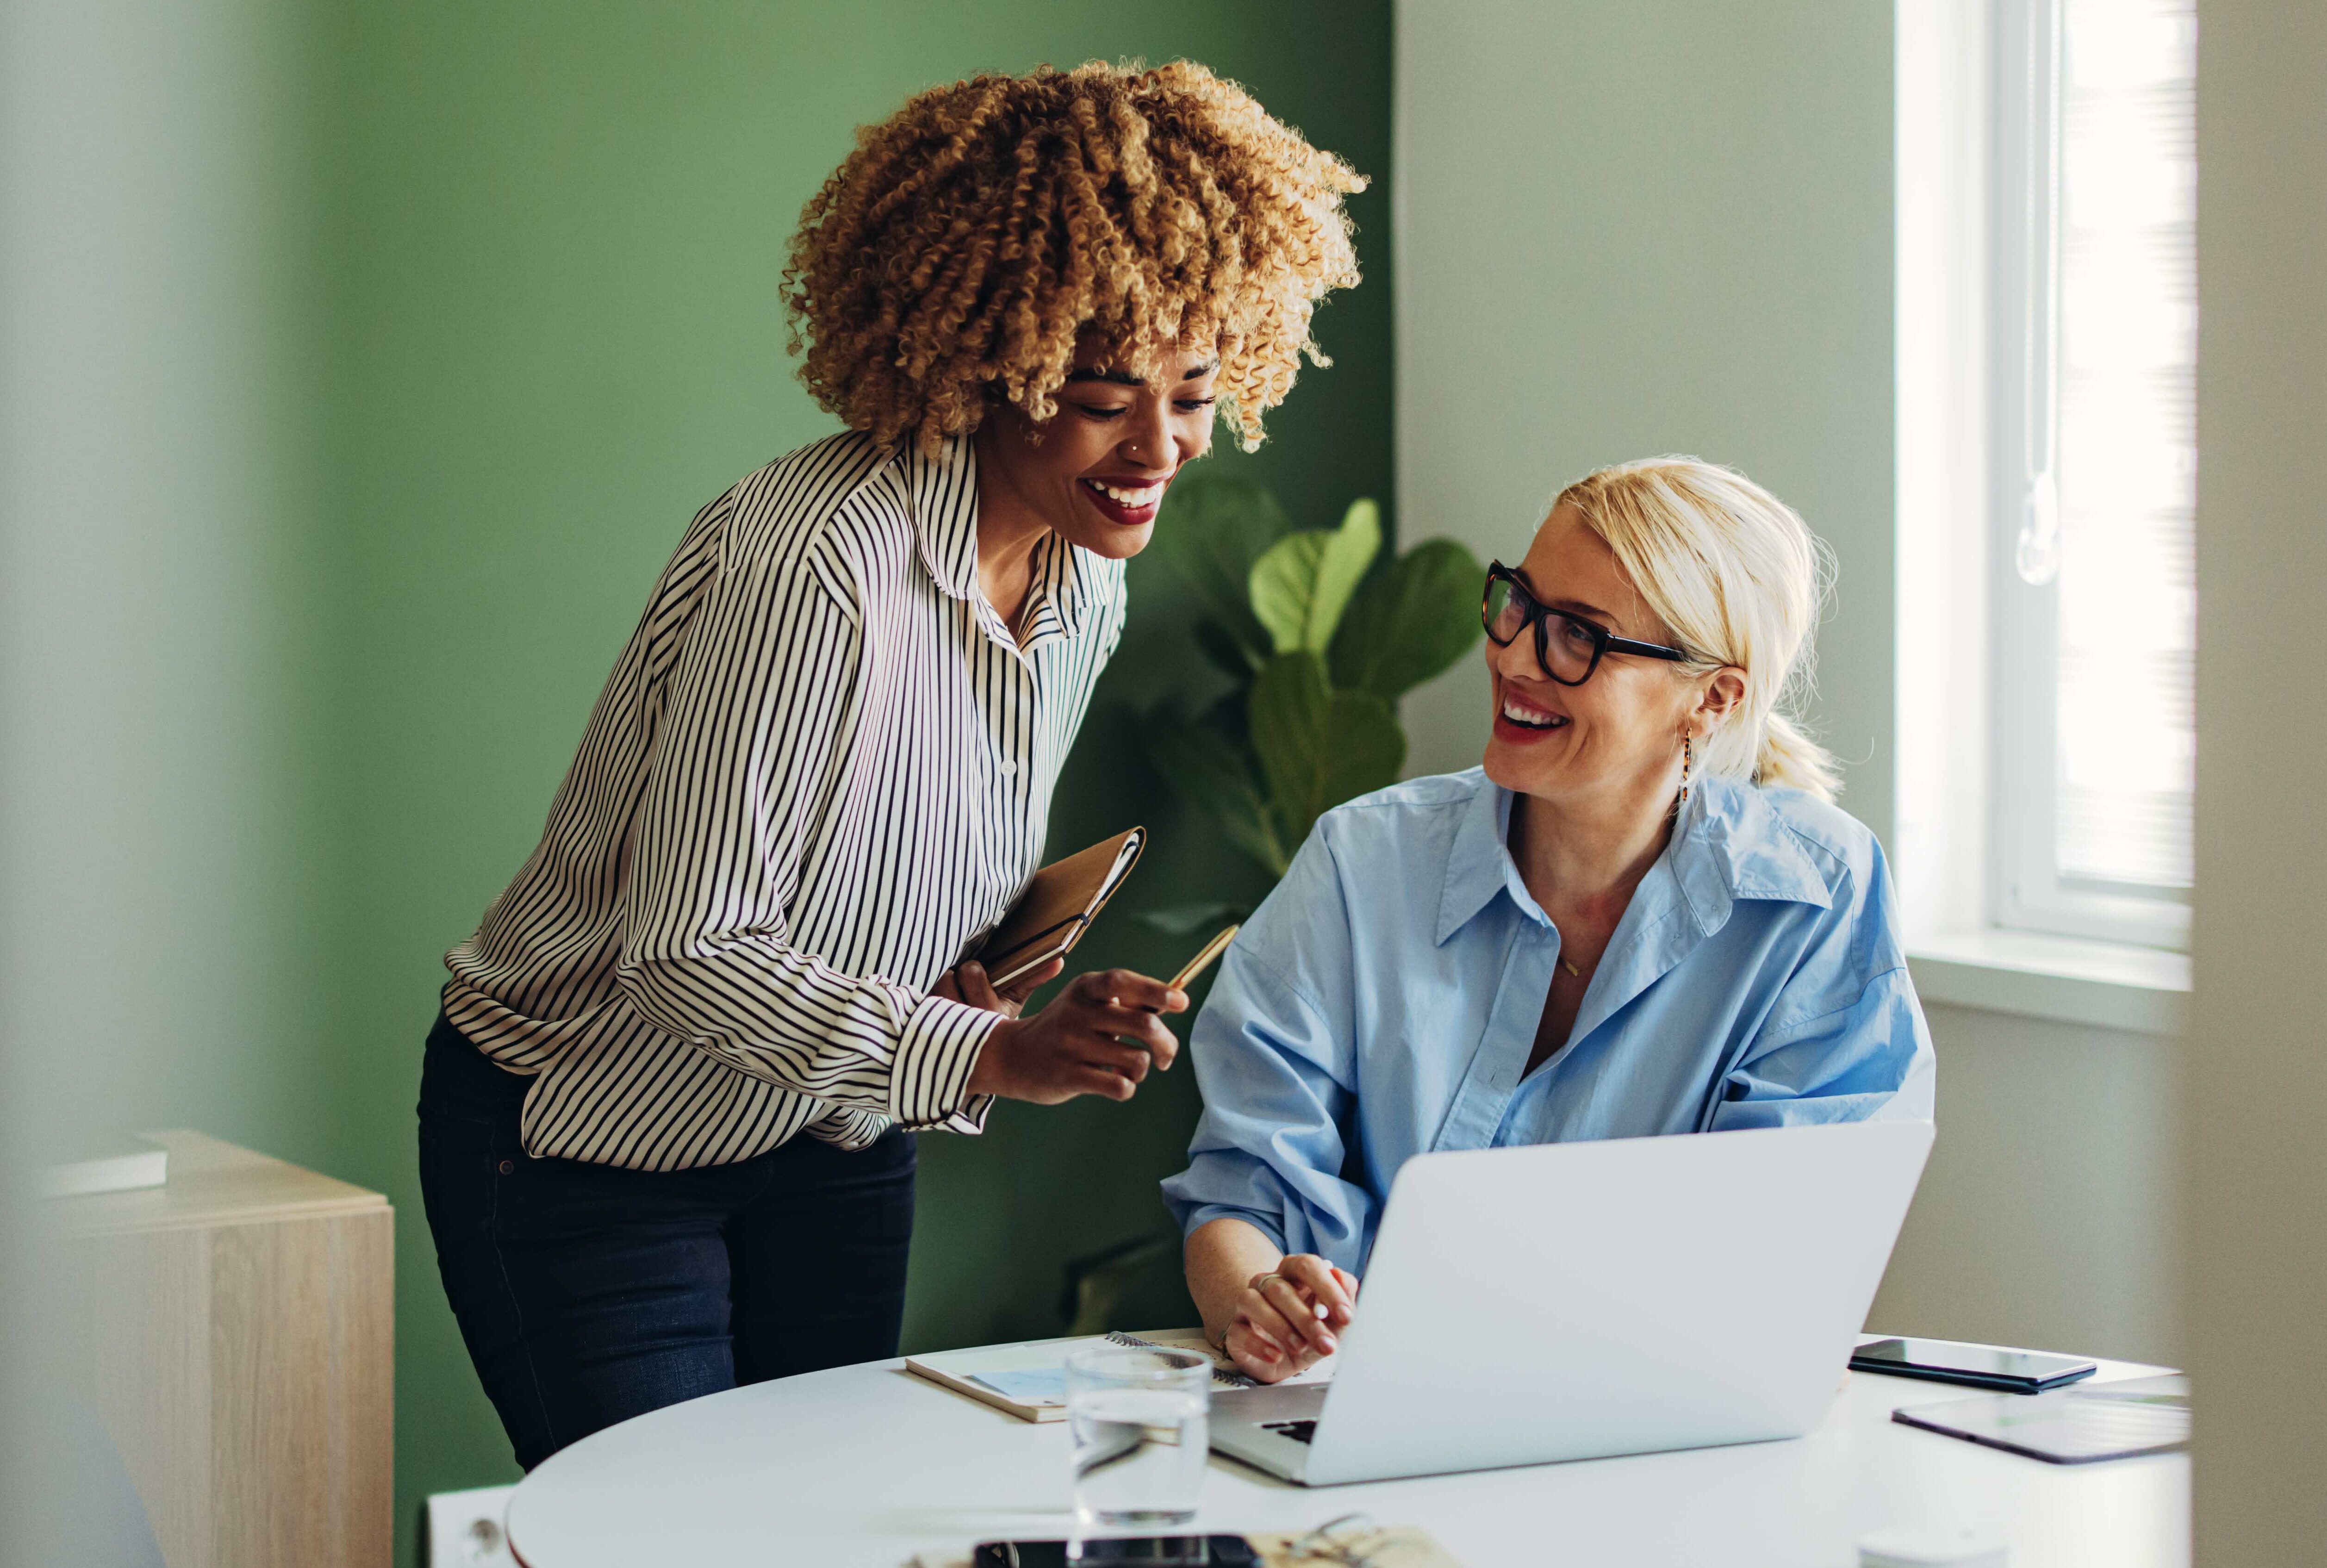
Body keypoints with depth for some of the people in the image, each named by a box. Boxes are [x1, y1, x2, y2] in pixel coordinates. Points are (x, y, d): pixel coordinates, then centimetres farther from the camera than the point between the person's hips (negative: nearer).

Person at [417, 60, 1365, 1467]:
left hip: (830, 1146, 8)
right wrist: (990, 1055, -35)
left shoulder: (1088, 582, -2)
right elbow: (686, 951, -28)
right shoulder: (808, 565, -29)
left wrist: (974, 983, -9)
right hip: (588, 1146, -7)